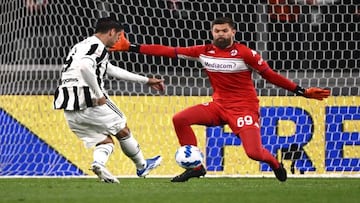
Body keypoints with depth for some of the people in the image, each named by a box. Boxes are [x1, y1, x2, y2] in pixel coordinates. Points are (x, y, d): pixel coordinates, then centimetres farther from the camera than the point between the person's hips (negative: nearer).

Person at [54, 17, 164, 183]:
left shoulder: (82, 46, 26)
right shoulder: (97, 46, -6)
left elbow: (113, 70, 34)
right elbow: (85, 67, -28)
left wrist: (147, 81, 37)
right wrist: (99, 95, -20)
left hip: (70, 108, 9)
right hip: (87, 100, -9)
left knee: (105, 141, 14)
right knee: (122, 130, 13)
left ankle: (99, 163, -15)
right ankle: (142, 166, 27)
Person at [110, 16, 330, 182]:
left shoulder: (245, 53, -12)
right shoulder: (204, 52, 0)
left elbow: (270, 75, -6)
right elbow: (170, 51, -1)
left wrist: (302, 92, -10)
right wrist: (131, 47, -4)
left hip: (244, 107, -5)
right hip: (219, 106, 5)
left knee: (254, 153, -20)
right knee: (180, 119, -13)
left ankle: (275, 163, 18)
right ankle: (195, 166, -3)